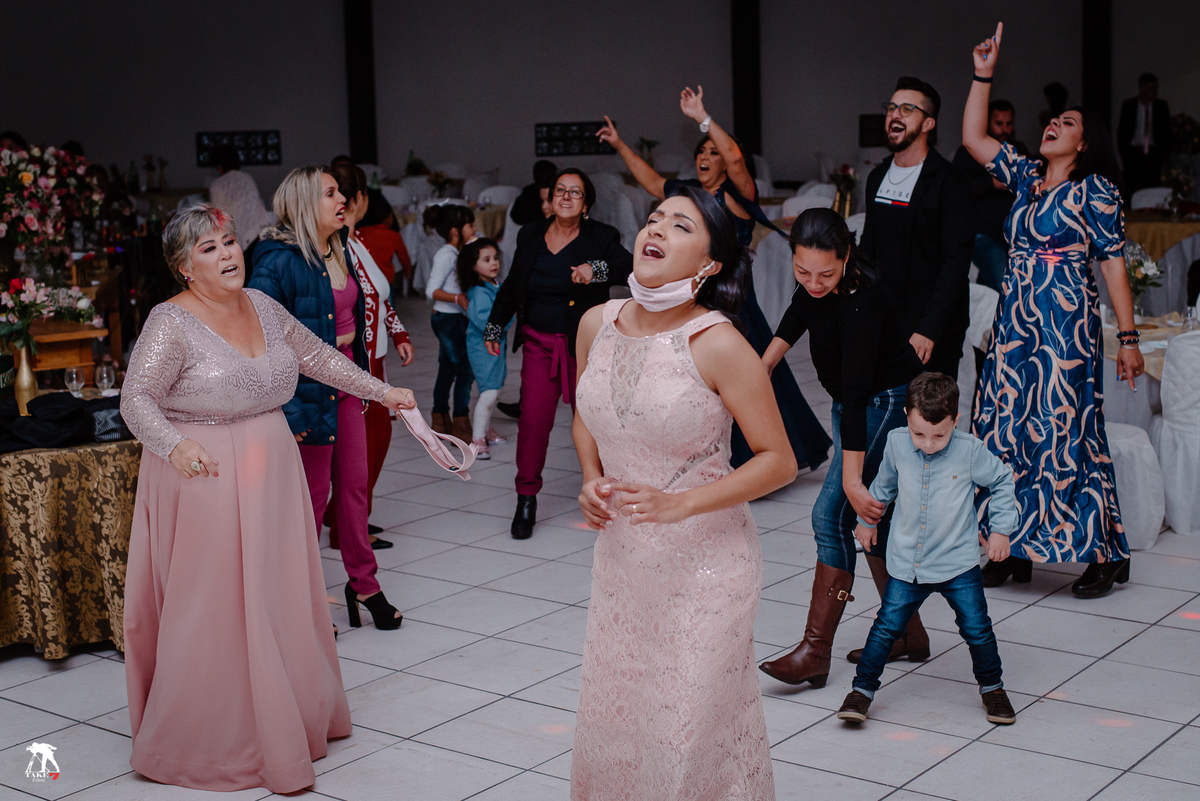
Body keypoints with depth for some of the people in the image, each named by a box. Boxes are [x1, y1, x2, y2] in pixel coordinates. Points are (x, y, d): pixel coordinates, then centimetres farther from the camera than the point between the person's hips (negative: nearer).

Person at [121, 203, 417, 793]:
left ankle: (291, 718, 28)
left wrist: (380, 390, 20)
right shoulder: (171, 323, -12)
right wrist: (175, 444, -37)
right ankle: (208, 742, 10)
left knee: (279, 599, 13)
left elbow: (316, 355, 19)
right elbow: (136, 398, -19)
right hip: (204, 476, -7)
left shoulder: (261, 306, 8)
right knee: (213, 608, -3)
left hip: (271, 473, 7)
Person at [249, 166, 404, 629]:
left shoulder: (338, 252, 8)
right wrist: (287, 410, -23)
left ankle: (363, 583, 26)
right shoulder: (280, 262, -18)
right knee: (313, 494, 3)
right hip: (308, 389, -7)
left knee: (354, 484, 13)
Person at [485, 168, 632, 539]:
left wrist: (598, 269, -31)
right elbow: (512, 285, 19)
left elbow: (632, 269, -16)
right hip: (539, 344, 2)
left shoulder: (600, 238, -3)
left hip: (585, 345, -2)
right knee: (533, 418, -8)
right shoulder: (531, 235, 8)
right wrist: (494, 325, 18)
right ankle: (526, 500, 4)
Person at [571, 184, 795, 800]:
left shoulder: (716, 344, -17)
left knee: (691, 735, 3)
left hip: (705, 562, -5)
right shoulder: (598, 324, -1)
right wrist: (591, 480, -1)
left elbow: (778, 462, -14)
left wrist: (683, 503, -21)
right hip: (620, 558, 5)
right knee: (612, 722, 17)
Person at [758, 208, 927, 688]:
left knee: (833, 514, -14)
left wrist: (852, 479, -37)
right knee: (873, 519, 12)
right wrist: (768, 360, 18)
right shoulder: (816, 285, -9)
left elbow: (856, 394, -36)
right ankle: (907, 635, 24)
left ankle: (815, 652, -11)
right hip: (854, 405, 9)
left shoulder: (861, 303, -32)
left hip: (888, 404, -9)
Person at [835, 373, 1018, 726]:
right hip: (907, 562, 2)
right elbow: (884, 483, 14)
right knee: (886, 627, 1)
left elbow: (1002, 481, 3)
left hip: (958, 562, -1)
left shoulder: (969, 451, -14)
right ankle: (862, 690, 15)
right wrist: (867, 519, 24)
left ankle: (992, 687, 26)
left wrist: (1000, 528, 2)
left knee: (977, 628, 2)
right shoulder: (896, 443, -6)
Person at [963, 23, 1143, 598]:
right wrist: (983, 75, 8)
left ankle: (1106, 553, 6)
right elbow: (973, 137, 15)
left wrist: (1128, 337, -10)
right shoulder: (1025, 178, 14)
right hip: (1015, 321, 6)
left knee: (1066, 430, -6)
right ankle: (1014, 548, 16)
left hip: (1066, 323, -6)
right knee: (1006, 424, 6)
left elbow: (1114, 264, -6)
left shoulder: (1094, 189, -3)